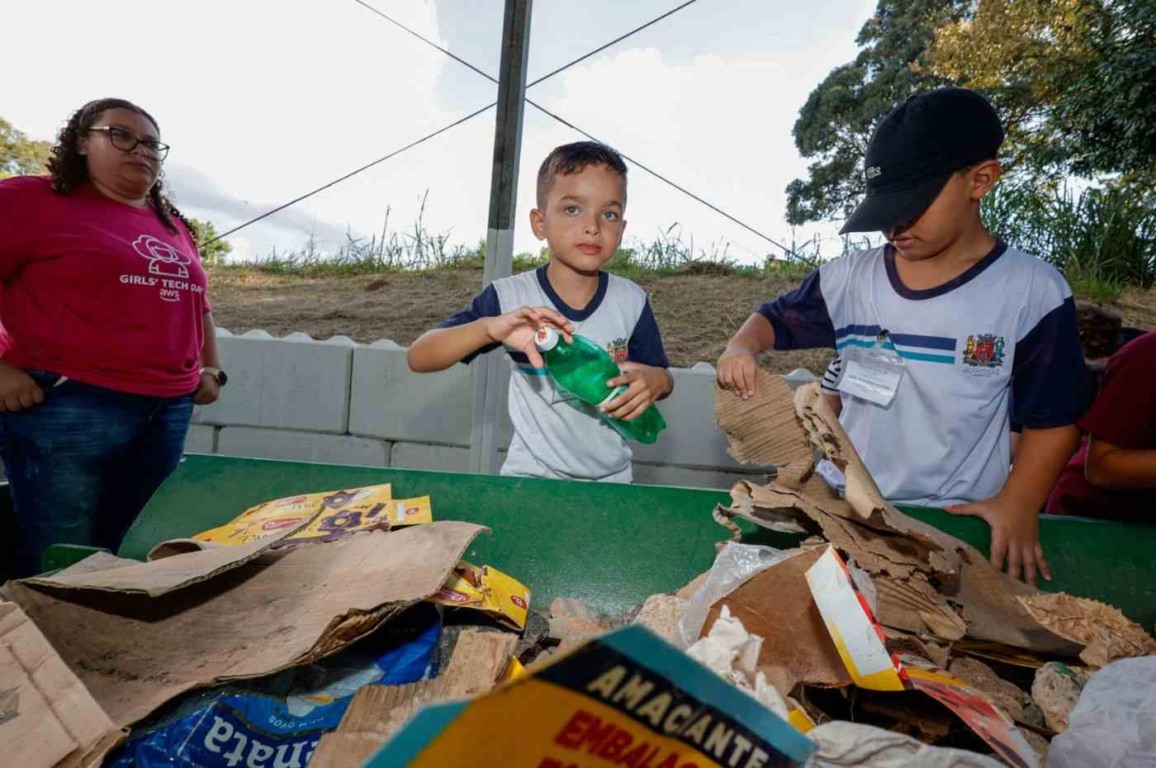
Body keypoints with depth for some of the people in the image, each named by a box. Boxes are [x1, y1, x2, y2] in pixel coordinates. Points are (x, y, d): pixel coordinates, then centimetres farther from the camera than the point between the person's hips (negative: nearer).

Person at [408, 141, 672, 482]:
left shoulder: (632, 302, -6)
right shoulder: (509, 298, -12)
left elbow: (662, 376, 6)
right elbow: (418, 358, -14)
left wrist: (656, 380, -18)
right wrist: (489, 327, -31)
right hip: (530, 478, -3)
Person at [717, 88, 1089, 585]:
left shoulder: (1033, 292, -6)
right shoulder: (848, 278, -2)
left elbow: (1052, 417, 0)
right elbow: (775, 318, 11)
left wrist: (1018, 504, -11)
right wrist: (741, 348, -11)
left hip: (961, 521, -1)